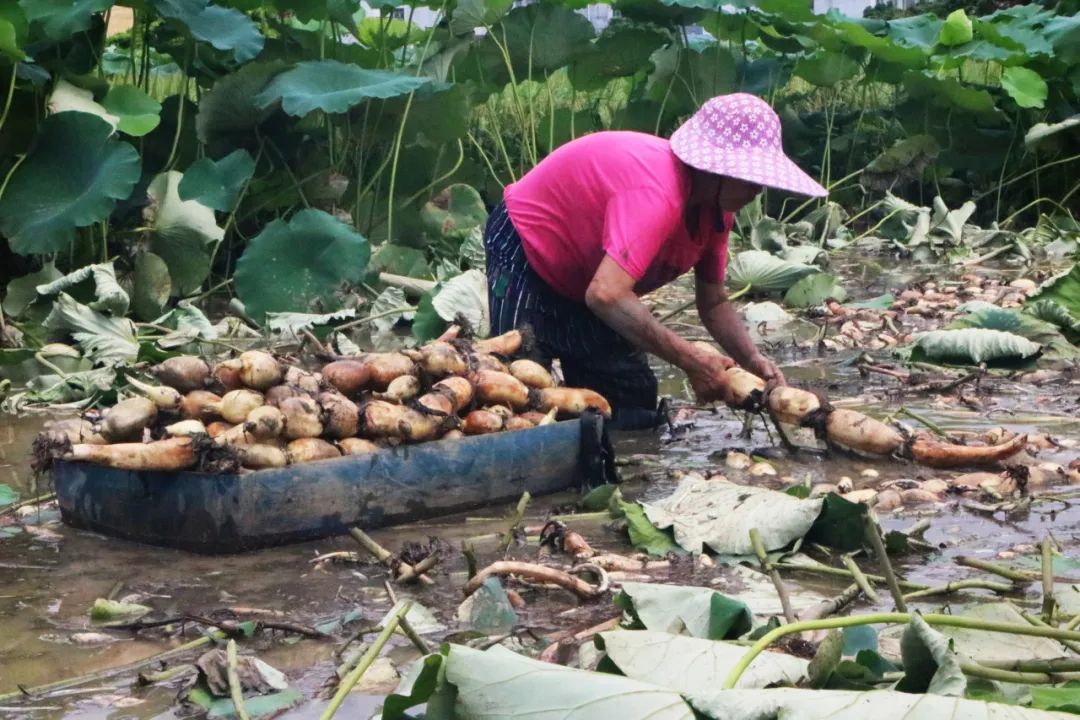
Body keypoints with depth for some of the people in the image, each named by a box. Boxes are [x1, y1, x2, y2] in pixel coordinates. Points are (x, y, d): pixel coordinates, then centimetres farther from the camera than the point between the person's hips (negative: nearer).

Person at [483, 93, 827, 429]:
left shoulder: (716, 204, -11)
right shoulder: (657, 194, -40)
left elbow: (714, 303, 1)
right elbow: (606, 295, -50)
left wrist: (754, 361, -18)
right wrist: (693, 362, -45)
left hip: (586, 282, 9)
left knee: (634, 410, 5)